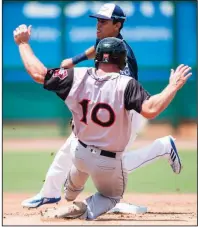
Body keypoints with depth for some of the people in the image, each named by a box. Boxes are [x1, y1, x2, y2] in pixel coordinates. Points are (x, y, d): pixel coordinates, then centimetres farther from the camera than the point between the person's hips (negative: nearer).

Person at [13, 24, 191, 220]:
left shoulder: (76, 77, -15)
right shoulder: (125, 85, -27)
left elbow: (38, 73, -11)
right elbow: (151, 109, -39)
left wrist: (23, 43, 2)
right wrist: (174, 86, -28)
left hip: (80, 152, 4)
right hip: (108, 162, -4)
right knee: (111, 197, 21)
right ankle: (83, 211, -8)